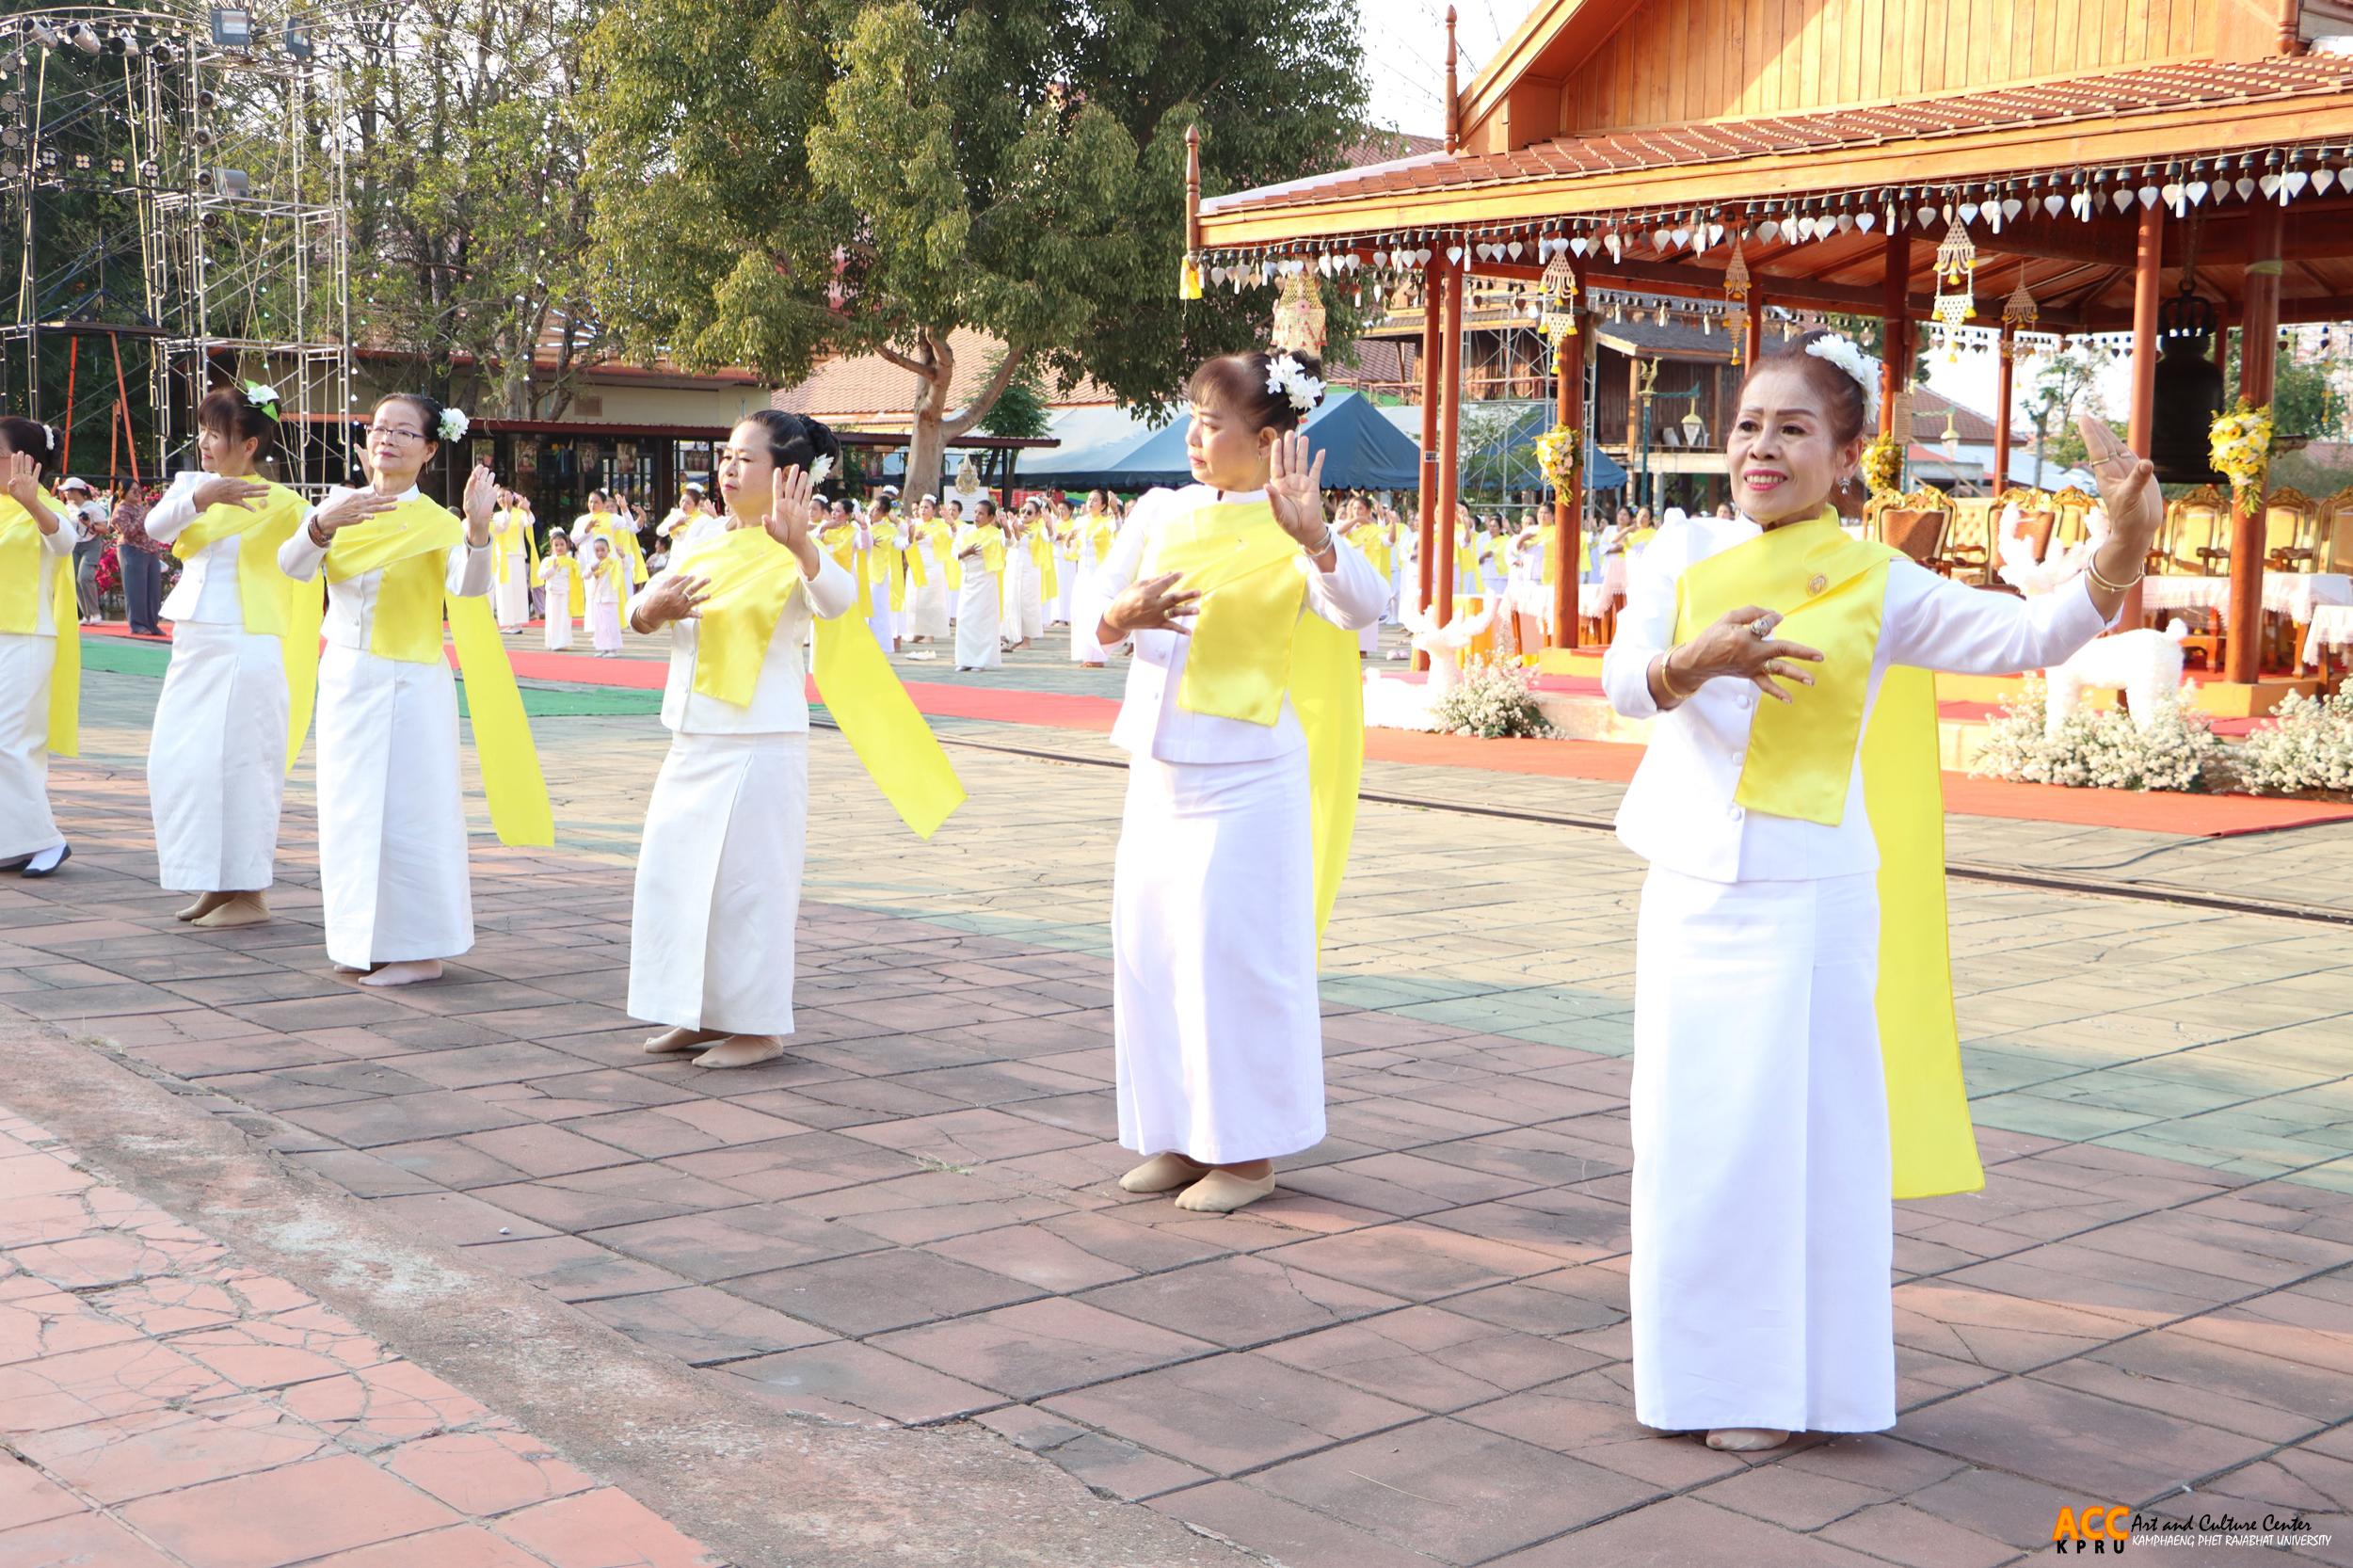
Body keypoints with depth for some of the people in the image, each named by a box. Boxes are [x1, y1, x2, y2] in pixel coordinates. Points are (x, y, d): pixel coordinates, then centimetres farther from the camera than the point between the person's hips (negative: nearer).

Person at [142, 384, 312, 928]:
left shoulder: (276, 502, -5)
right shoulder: (190, 485, 10)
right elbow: (156, 526, -8)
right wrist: (202, 497, -25)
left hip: (244, 649, -7)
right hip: (192, 644, 7)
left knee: (236, 763, -6)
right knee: (175, 762, 9)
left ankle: (249, 893, 3)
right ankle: (215, 884, 19)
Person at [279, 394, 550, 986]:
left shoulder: (435, 523, -9)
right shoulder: (340, 503, 4)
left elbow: (469, 588, -26)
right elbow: (293, 566, -10)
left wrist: (478, 527, -43)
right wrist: (323, 525, -29)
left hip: (408, 687, -5)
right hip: (343, 680, 5)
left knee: (406, 811, -3)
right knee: (350, 808, 11)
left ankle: (419, 950, 7)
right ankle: (367, 942, 23)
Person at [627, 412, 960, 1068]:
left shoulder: (793, 552, -10)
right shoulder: (703, 537, 11)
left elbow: (838, 598, -31)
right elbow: (641, 612, 13)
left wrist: (799, 543, -50)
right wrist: (653, 609, -11)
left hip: (760, 744, -8)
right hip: (695, 738, 8)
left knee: (747, 880, -3)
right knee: (673, 871, 12)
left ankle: (758, 1027, 8)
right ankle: (702, 1016, 25)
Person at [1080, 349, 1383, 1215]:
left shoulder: (1288, 533, -10)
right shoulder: (1162, 513, 7)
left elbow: (1361, 605, -27)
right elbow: (1098, 611, 10)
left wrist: (1313, 535, -45)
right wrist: (1127, 613, -13)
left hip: (1247, 772, -6)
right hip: (1158, 764, 7)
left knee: (1234, 952, -3)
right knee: (1151, 948, 10)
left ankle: (1249, 1151, 9)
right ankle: (1180, 1136, 23)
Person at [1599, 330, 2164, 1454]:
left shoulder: (1874, 585, -3)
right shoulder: (1681, 556, 3)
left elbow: (2024, 636, -12)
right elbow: (1623, 679, -13)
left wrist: (2122, 553, -28)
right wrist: (1697, 662, -34)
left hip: (1806, 891, -3)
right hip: (1689, 883, 3)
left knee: (1789, 1130, 0)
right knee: (1685, 1128, 10)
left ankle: (1772, 1379, 15)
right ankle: (1688, 1359, 27)